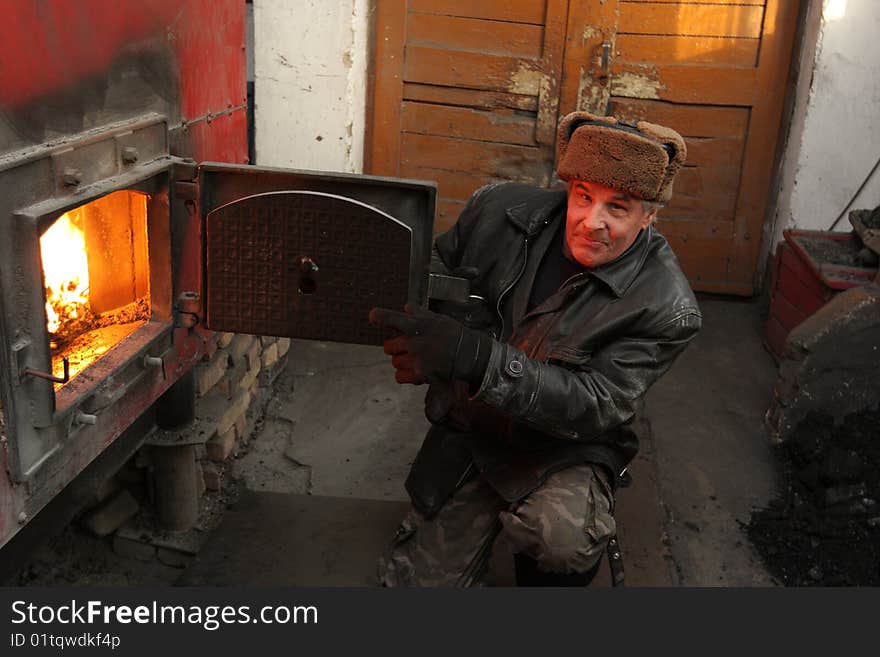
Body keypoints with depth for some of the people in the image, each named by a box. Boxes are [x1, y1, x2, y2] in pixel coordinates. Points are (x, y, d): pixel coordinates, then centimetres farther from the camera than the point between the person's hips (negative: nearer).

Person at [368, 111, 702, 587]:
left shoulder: (666, 309, -22)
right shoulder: (500, 209, -12)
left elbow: (595, 407, -28)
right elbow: (437, 264, 6)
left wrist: (476, 357, -42)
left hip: (566, 450, -3)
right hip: (468, 428, 4)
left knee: (562, 536, -36)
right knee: (418, 580, 4)